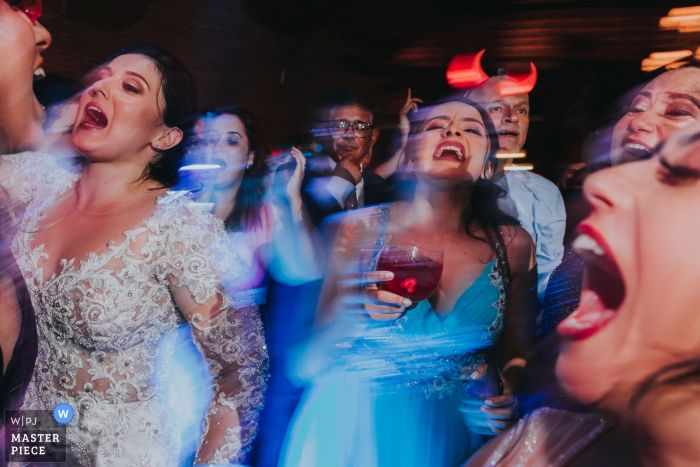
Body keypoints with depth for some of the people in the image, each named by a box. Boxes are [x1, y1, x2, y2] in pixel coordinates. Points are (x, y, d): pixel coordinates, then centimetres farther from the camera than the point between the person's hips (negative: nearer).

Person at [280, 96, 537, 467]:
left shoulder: (513, 244, -5)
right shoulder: (361, 230, -11)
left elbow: (514, 345, 7)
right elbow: (308, 365, -10)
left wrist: (511, 390, -13)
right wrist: (345, 317, -30)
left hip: (455, 432, 2)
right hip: (354, 429, -1)